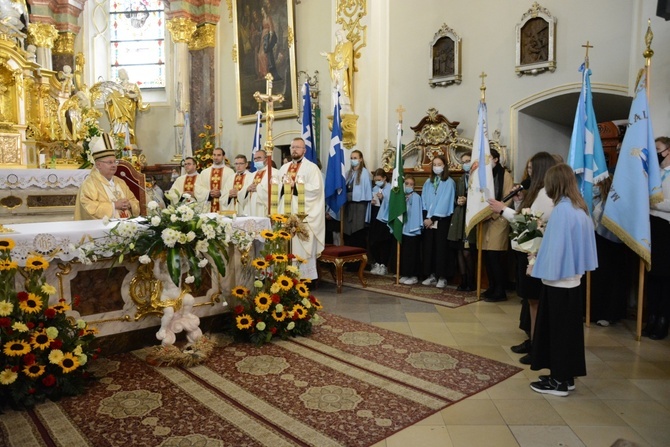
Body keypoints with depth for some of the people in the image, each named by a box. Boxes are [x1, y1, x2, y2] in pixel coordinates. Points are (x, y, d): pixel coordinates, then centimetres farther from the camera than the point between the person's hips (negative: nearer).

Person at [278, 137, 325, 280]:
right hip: (286, 213, 6)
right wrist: (282, 185, -4)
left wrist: (295, 185, -13)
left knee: (302, 247, -6)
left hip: (303, 214, -6)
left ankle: (305, 277, 2)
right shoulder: (284, 168, 20)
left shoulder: (311, 167, 0)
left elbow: (316, 188, -12)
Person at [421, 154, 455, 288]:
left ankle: (442, 277, 5)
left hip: (442, 220, -5)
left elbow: (445, 202, -10)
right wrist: (426, 217, -5)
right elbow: (424, 200, 8)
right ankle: (431, 275, 13)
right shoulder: (428, 182, 12)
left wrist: (433, 218, -13)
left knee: (441, 247, -2)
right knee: (428, 247, 5)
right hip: (428, 219, 5)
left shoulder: (449, 182, -4)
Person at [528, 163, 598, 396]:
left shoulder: (561, 210, -19)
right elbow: (574, 242, 10)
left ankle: (559, 381, 14)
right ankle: (566, 376, 27)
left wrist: (536, 266, -8)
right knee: (569, 329, 15)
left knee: (556, 331, 3)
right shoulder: (581, 209, 6)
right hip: (573, 279, 8)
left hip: (558, 281, -8)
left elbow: (554, 246, -19)